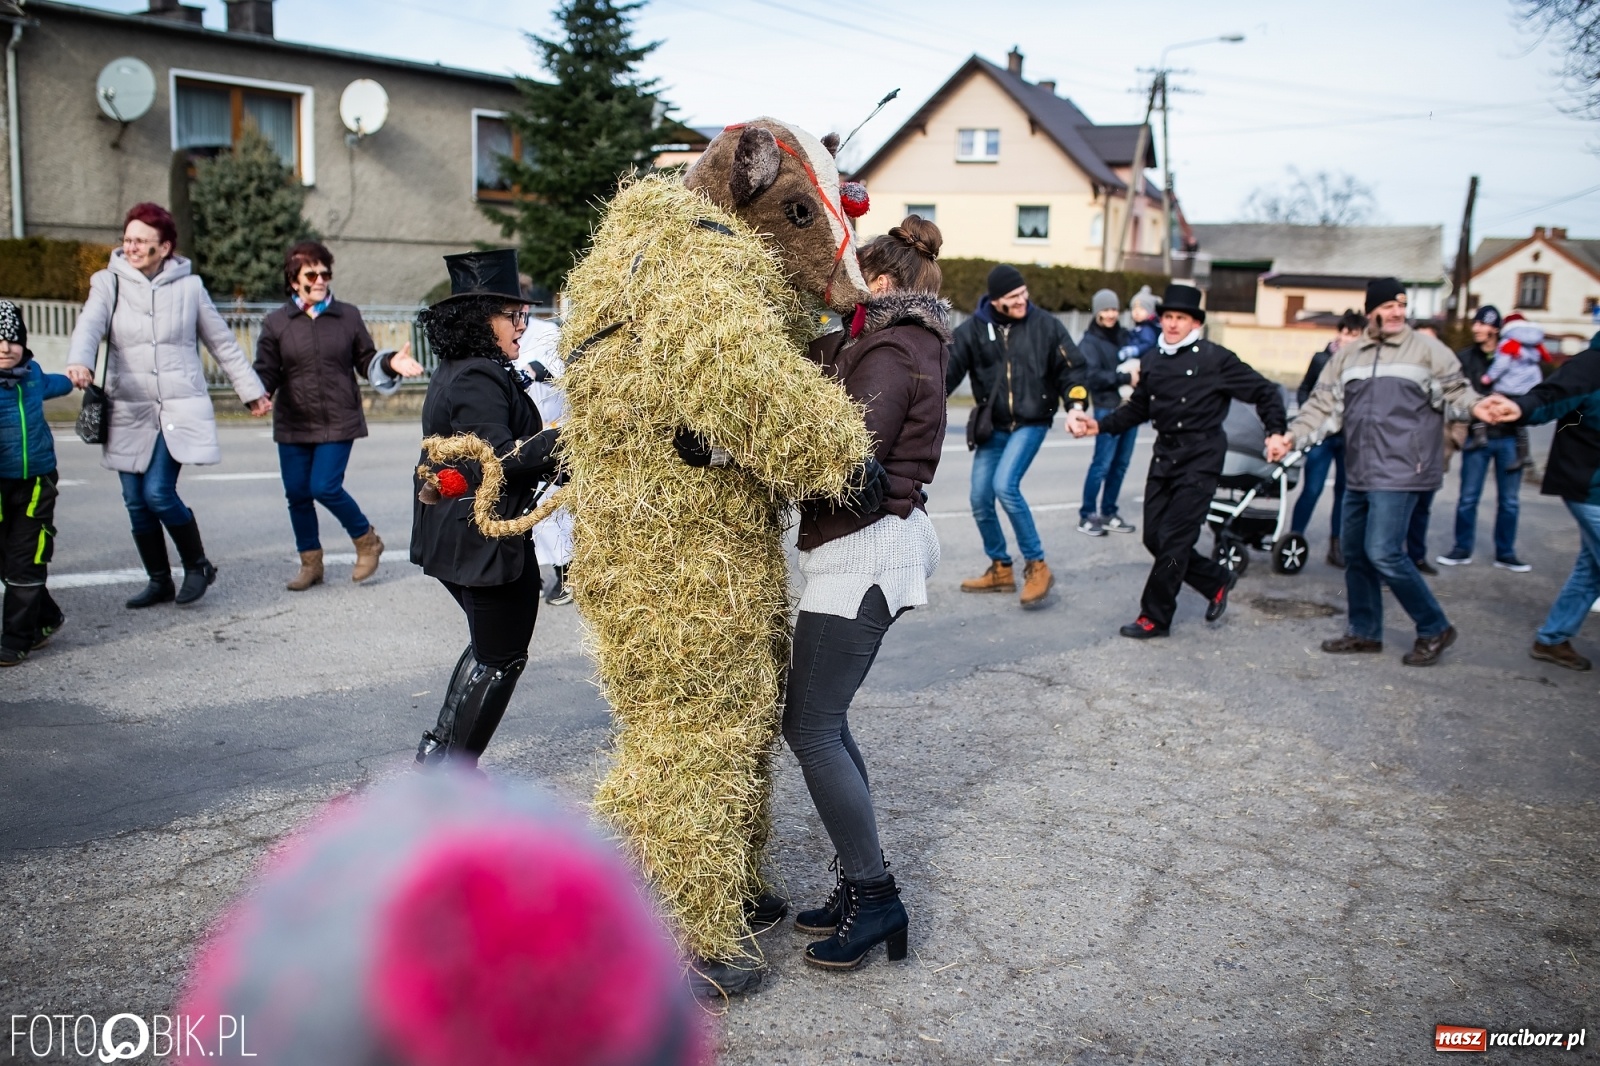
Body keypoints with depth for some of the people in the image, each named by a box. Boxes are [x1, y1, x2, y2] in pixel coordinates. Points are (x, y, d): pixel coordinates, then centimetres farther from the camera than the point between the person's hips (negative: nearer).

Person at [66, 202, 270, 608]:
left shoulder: (189, 286, 3)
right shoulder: (108, 283, 3)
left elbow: (223, 343, 11)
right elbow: (89, 326, -15)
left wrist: (253, 391, 13)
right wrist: (79, 362, -35)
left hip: (180, 409, -2)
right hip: (129, 411, 2)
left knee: (158, 493, -14)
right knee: (136, 502, 5)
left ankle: (198, 566, 8)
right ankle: (159, 582, 21)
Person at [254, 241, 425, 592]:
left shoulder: (348, 316, 5)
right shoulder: (276, 323, 4)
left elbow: (366, 361, 11)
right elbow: (266, 371, 3)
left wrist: (391, 363, -9)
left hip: (338, 422, -2)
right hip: (292, 425, 2)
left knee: (325, 487, -13)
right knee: (297, 493, 5)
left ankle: (367, 540, 13)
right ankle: (310, 562, 23)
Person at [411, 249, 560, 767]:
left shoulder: (456, 373, 14)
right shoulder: (478, 379, -19)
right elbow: (497, 457, -28)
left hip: (454, 537, 11)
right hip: (486, 541, -11)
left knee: (489, 646, 24)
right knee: (501, 657, 4)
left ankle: (437, 752, 30)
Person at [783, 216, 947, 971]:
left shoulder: (890, 353, -11)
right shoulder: (906, 347, 19)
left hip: (863, 550, -10)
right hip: (869, 546, 10)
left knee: (810, 727, -7)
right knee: (823, 719, 11)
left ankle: (874, 897, 1)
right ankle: (860, 884, 18)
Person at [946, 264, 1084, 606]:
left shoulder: (1045, 324, -6)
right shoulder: (973, 329, -5)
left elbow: (1069, 369, -2)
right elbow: (948, 370, -10)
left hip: (1031, 423, -4)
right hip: (992, 427, 4)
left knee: (1005, 485, -23)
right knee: (980, 500, 4)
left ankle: (1037, 566, -8)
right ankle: (1000, 569, 26)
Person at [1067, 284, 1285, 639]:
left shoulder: (1215, 359, -6)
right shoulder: (1152, 363, 11)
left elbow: (1264, 392, -2)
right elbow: (1137, 409, 16)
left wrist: (1275, 432, -14)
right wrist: (1100, 425, 2)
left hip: (1200, 459, -7)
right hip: (1164, 456, 7)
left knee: (1174, 540, -7)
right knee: (1154, 537, 7)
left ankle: (1155, 618, 3)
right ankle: (1217, 582, 28)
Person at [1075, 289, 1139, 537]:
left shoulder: (1126, 336, 15)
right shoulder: (1089, 342, -2)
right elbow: (1093, 377, -13)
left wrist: (1140, 371, -4)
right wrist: (1125, 377, -17)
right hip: (1108, 409, -6)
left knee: (1120, 464, 9)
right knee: (1102, 464, -6)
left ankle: (1108, 513, 18)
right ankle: (1087, 516, 3)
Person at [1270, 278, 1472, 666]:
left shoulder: (1428, 350, -1)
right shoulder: (1348, 356, 13)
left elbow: (1456, 395, -5)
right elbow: (1323, 406, 12)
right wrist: (1291, 438, 0)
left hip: (1399, 473, -6)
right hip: (1359, 474, 6)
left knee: (1383, 553, -14)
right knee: (1355, 553, 12)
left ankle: (1434, 629, 3)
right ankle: (1364, 632, 27)